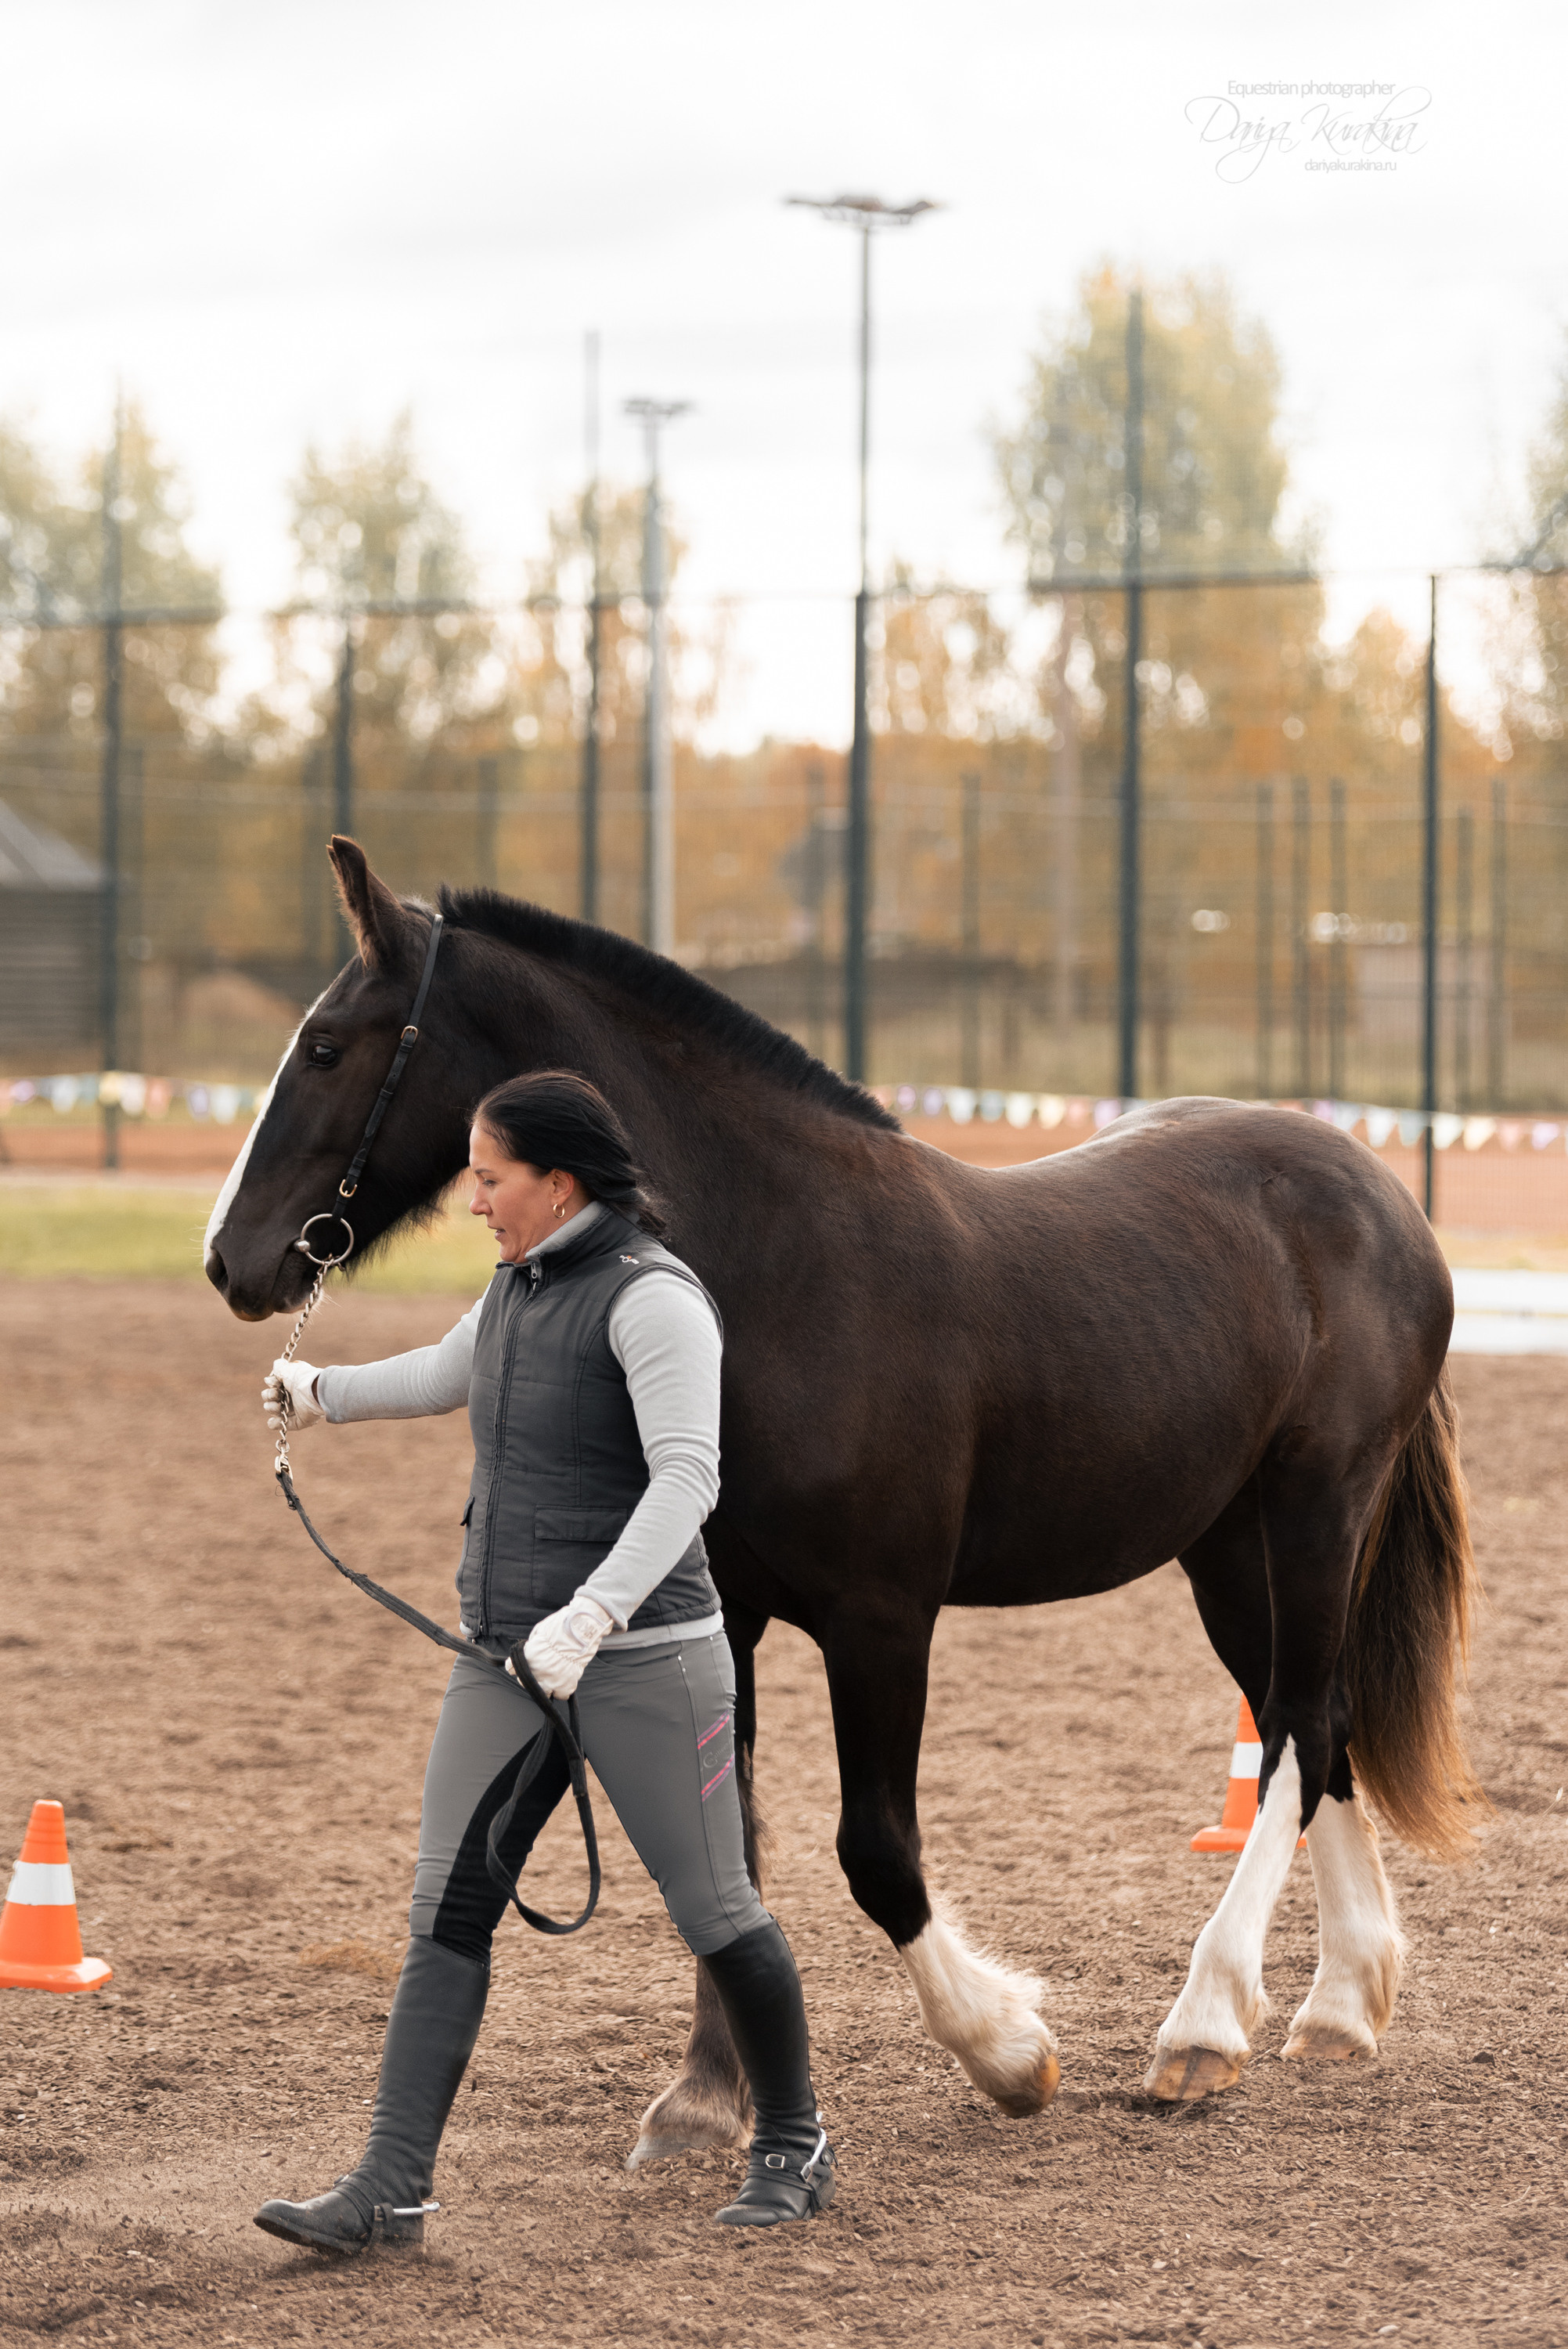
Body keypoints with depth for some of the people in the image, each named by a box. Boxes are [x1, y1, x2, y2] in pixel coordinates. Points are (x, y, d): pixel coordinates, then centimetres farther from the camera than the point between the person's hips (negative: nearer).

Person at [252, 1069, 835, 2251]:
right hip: (503, 1660, 8)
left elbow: (686, 1478, -27)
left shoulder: (650, 1298, -16)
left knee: (712, 1909, 4)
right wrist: (323, 1392, 43)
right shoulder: (523, 1284, 11)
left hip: (640, 1655, -8)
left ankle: (795, 2145, 25)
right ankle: (392, 2189, -2)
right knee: (447, 1910, 0)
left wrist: (591, 1615, -36)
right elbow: (449, 1372, 33)